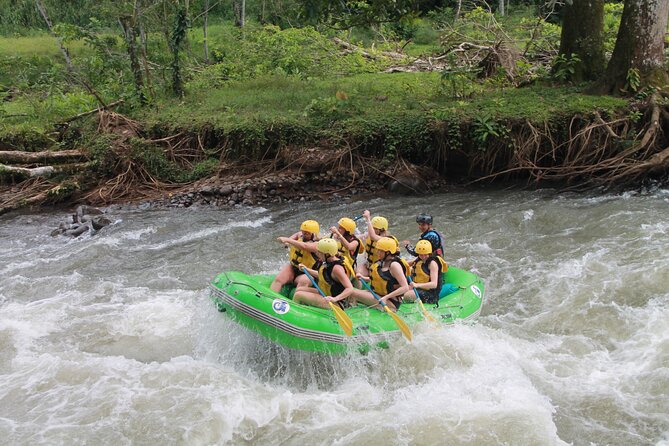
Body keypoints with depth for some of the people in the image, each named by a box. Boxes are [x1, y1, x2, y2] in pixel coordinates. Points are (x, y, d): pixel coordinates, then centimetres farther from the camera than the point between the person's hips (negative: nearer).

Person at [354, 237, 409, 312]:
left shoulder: (394, 265, -17)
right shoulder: (383, 262, 10)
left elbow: (405, 287, -23)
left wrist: (386, 297, -27)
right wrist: (364, 278, 8)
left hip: (390, 302, -9)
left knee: (354, 293, -23)